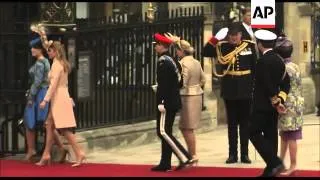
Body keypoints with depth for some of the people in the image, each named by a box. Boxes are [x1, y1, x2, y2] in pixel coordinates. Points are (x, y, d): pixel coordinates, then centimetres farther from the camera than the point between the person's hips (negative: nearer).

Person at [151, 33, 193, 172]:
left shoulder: (162, 61, -14)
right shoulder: (170, 60, 14)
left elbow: (163, 84, -21)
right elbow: (177, 80, 18)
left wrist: (161, 102, -21)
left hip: (166, 102, -10)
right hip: (173, 102, 10)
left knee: (163, 132, -9)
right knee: (166, 132, 11)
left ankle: (185, 158, -15)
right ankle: (165, 164, 12)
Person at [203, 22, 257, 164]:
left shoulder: (250, 46, -1)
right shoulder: (222, 46, 1)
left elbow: (256, 67, 1)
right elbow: (205, 52, -6)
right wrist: (216, 38, -15)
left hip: (246, 91, -1)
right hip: (229, 91, 1)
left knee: (245, 123, 6)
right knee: (232, 123, 6)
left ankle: (245, 154, 11)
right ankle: (232, 154, 10)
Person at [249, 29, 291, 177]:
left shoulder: (263, 61, -17)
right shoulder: (279, 60, 9)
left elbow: (268, 85, -20)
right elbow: (286, 82, 9)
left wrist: (276, 102, -10)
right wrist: (280, 99, 0)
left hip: (262, 105, -8)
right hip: (273, 106, 8)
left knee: (254, 133, -4)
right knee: (270, 136, 10)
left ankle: (274, 163, -14)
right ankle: (270, 170, 11)